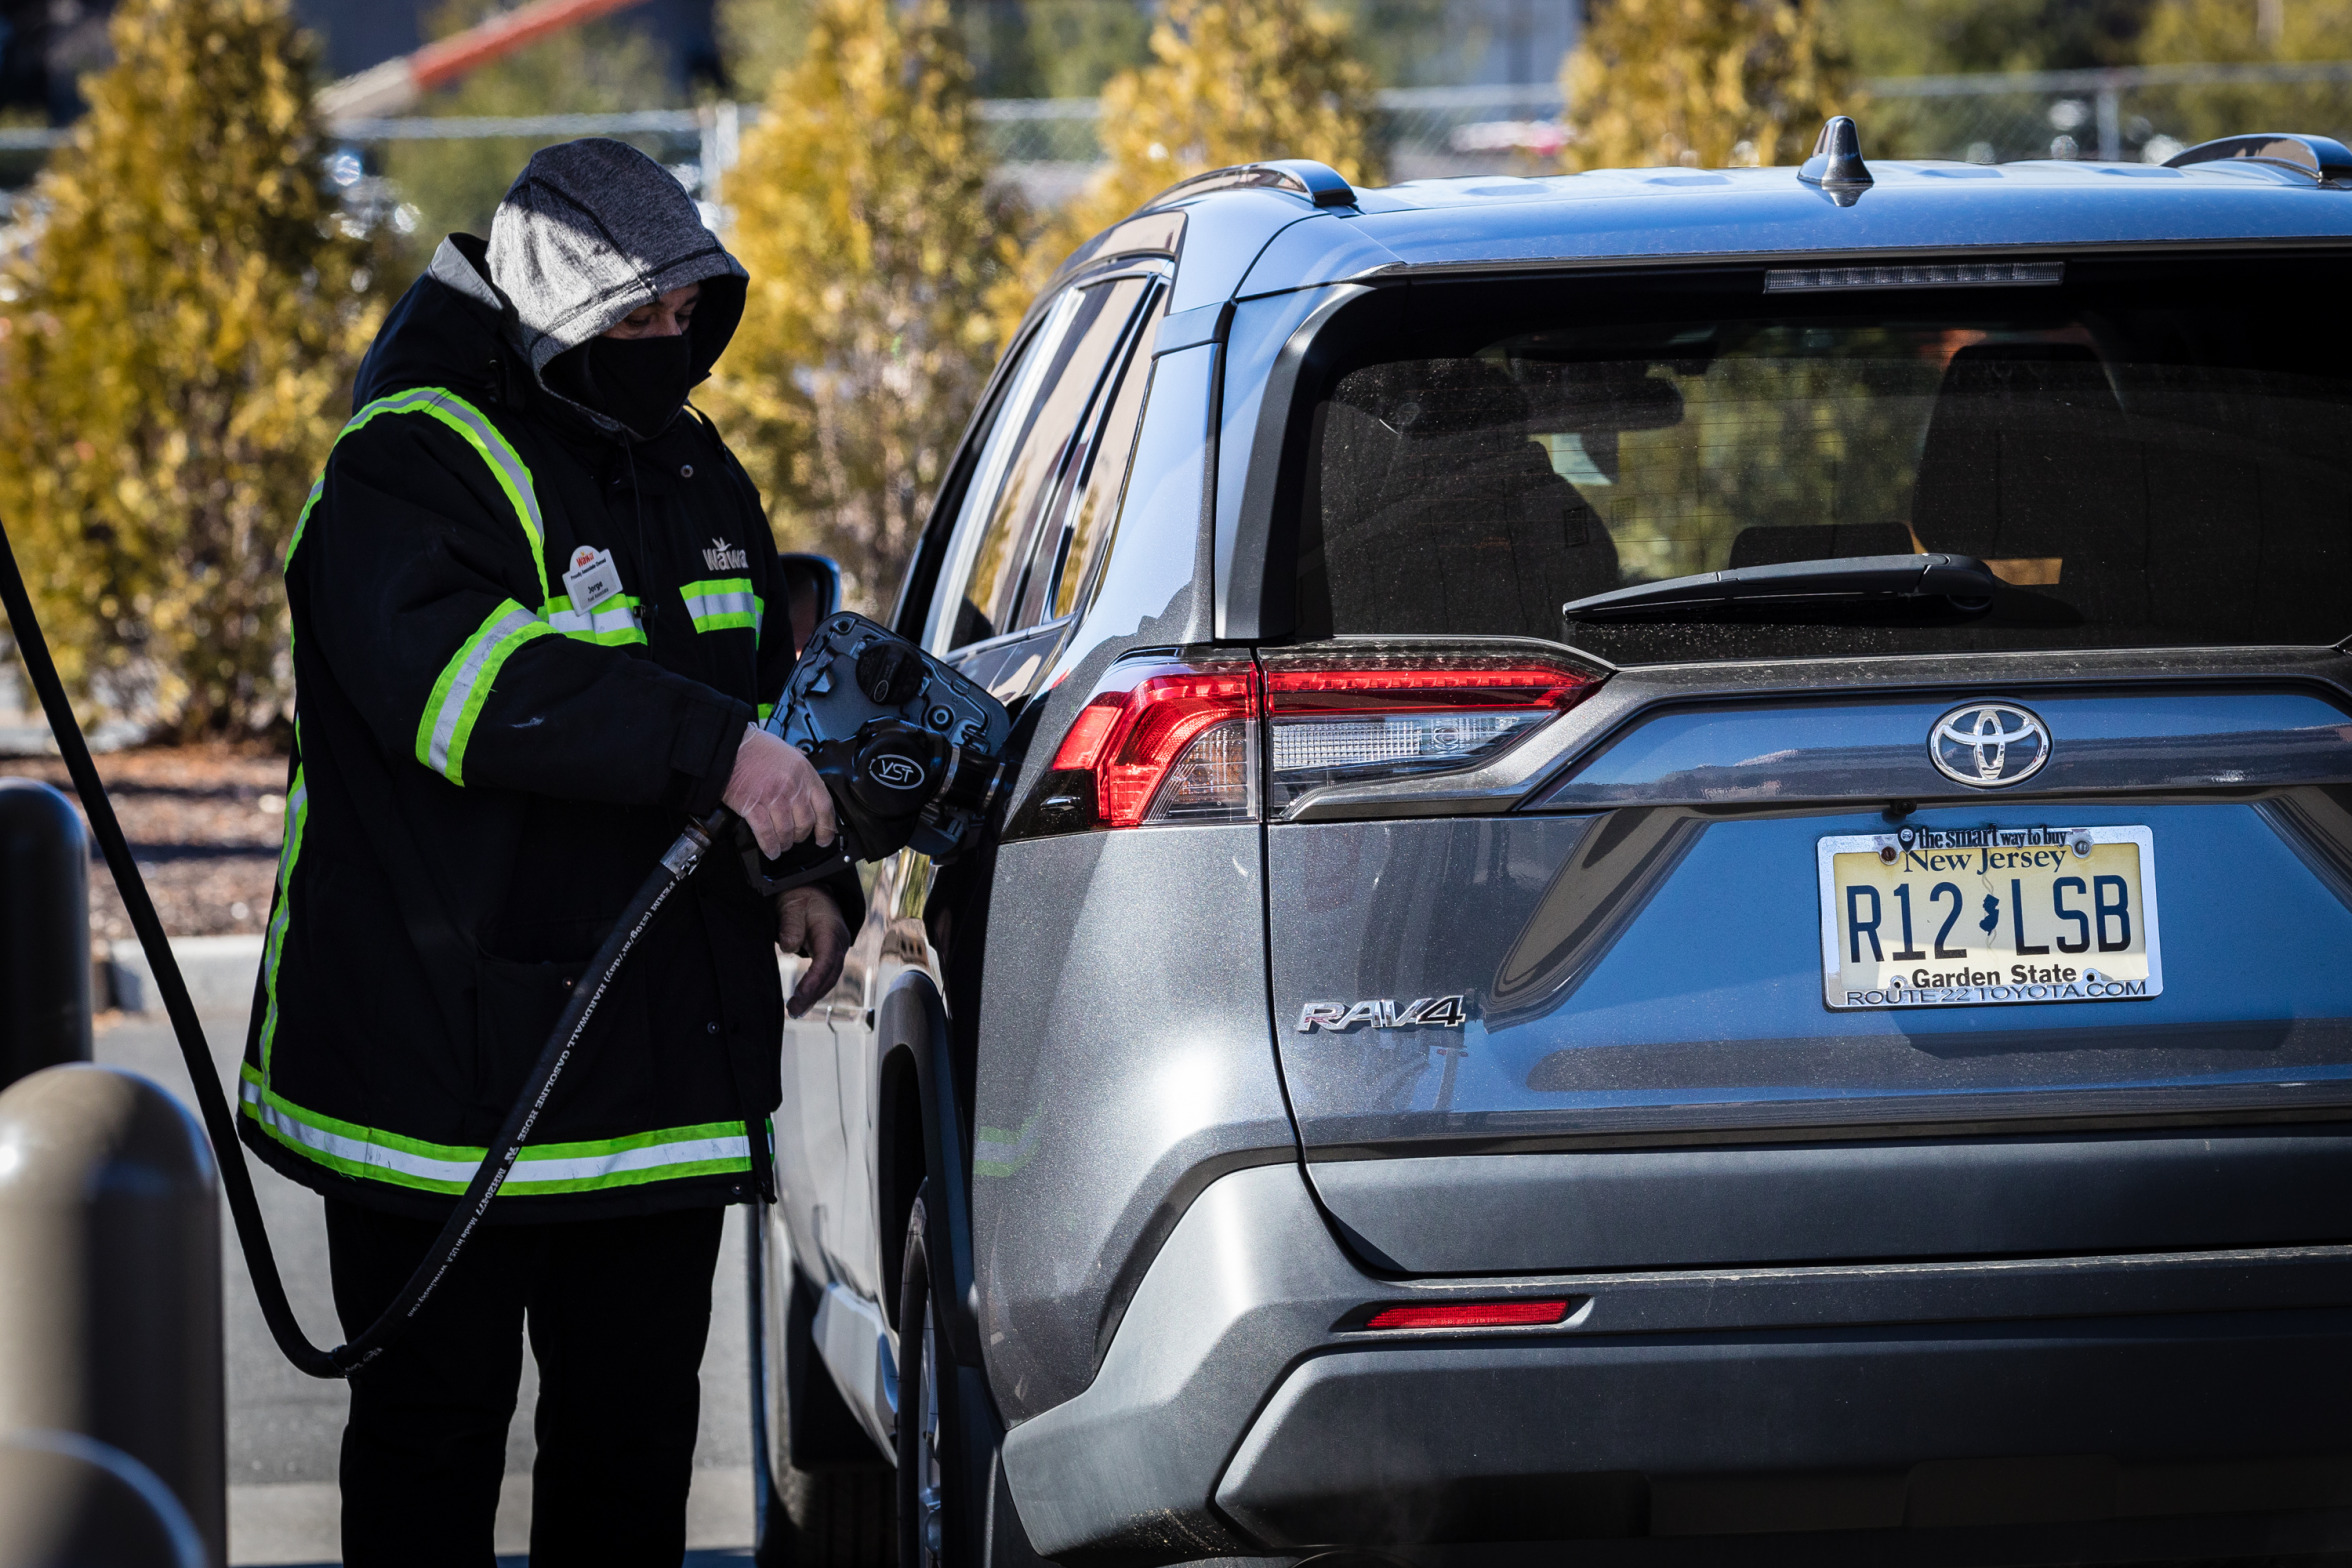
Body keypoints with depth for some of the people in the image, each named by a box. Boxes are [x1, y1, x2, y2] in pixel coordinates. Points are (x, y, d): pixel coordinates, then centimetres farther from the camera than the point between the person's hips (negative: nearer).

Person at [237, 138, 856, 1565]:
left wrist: (806, 874, 9)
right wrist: (710, 749, -36)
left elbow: (770, 690, 27)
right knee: (435, 1428, 1)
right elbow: (458, 681, -31)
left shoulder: (698, 474, 15)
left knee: (638, 1423, 12)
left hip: (663, 1062, 7)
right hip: (447, 1062, -7)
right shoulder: (412, 467, -12)